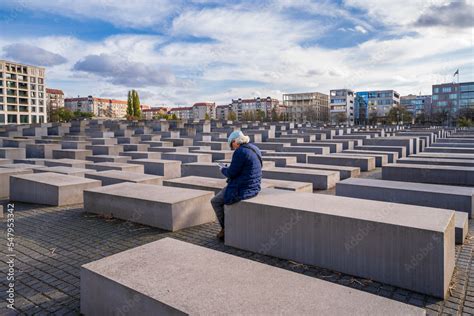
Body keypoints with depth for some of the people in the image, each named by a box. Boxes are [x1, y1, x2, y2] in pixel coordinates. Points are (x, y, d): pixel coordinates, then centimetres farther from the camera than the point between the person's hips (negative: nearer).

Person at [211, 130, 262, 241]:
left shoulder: (240, 152, -21)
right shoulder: (255, 149, 8)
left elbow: (231, 173, -18)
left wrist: (223, 169, 2)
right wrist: (229, 169, 14)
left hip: (242, 190, -10)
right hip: (253, 187, 10)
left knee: (215, 201, 9)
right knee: (222, 194, 29)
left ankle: (225, 229, 20)